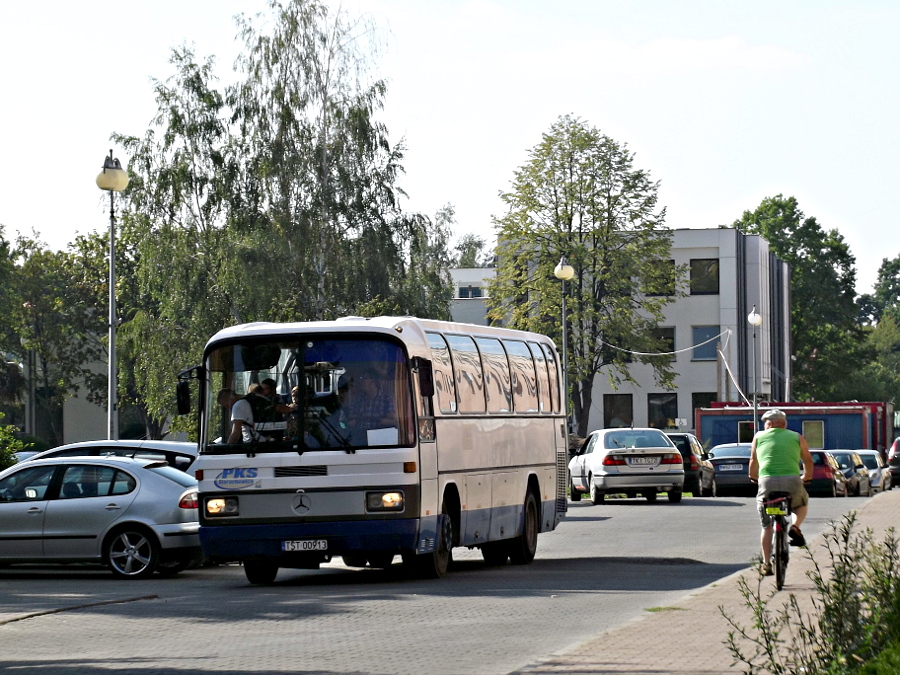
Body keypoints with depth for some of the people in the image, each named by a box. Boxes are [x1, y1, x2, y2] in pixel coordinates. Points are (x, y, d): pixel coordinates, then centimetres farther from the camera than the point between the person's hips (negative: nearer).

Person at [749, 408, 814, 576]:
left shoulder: (759, 437, 17)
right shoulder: (796, 437, 18)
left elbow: (753, 461, 26)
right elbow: (808, 461, 23)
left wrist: (753, 477, 45)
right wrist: (807, 477, 42)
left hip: (767, 481, 0)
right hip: (792, 480, 0)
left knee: (767, 526, 10)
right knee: (802, 504, 31)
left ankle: (766, 563, 5)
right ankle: (795, 528, 5)